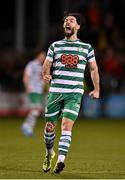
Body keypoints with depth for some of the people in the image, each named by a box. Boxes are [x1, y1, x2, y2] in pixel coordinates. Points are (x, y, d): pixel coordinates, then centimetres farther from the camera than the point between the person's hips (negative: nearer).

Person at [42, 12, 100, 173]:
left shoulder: (86, 47, 10)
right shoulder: (55, 46, 11)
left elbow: (93, 68, 18)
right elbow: (46, 66, 8)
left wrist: (96, 89, 14)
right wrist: (45, 75, -15)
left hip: (75, 93, -2)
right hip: (55, 91, 2)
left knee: (67, 125, -18)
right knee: (50, 126, 6)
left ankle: (60, 160, -26)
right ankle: (49, 154, 32)